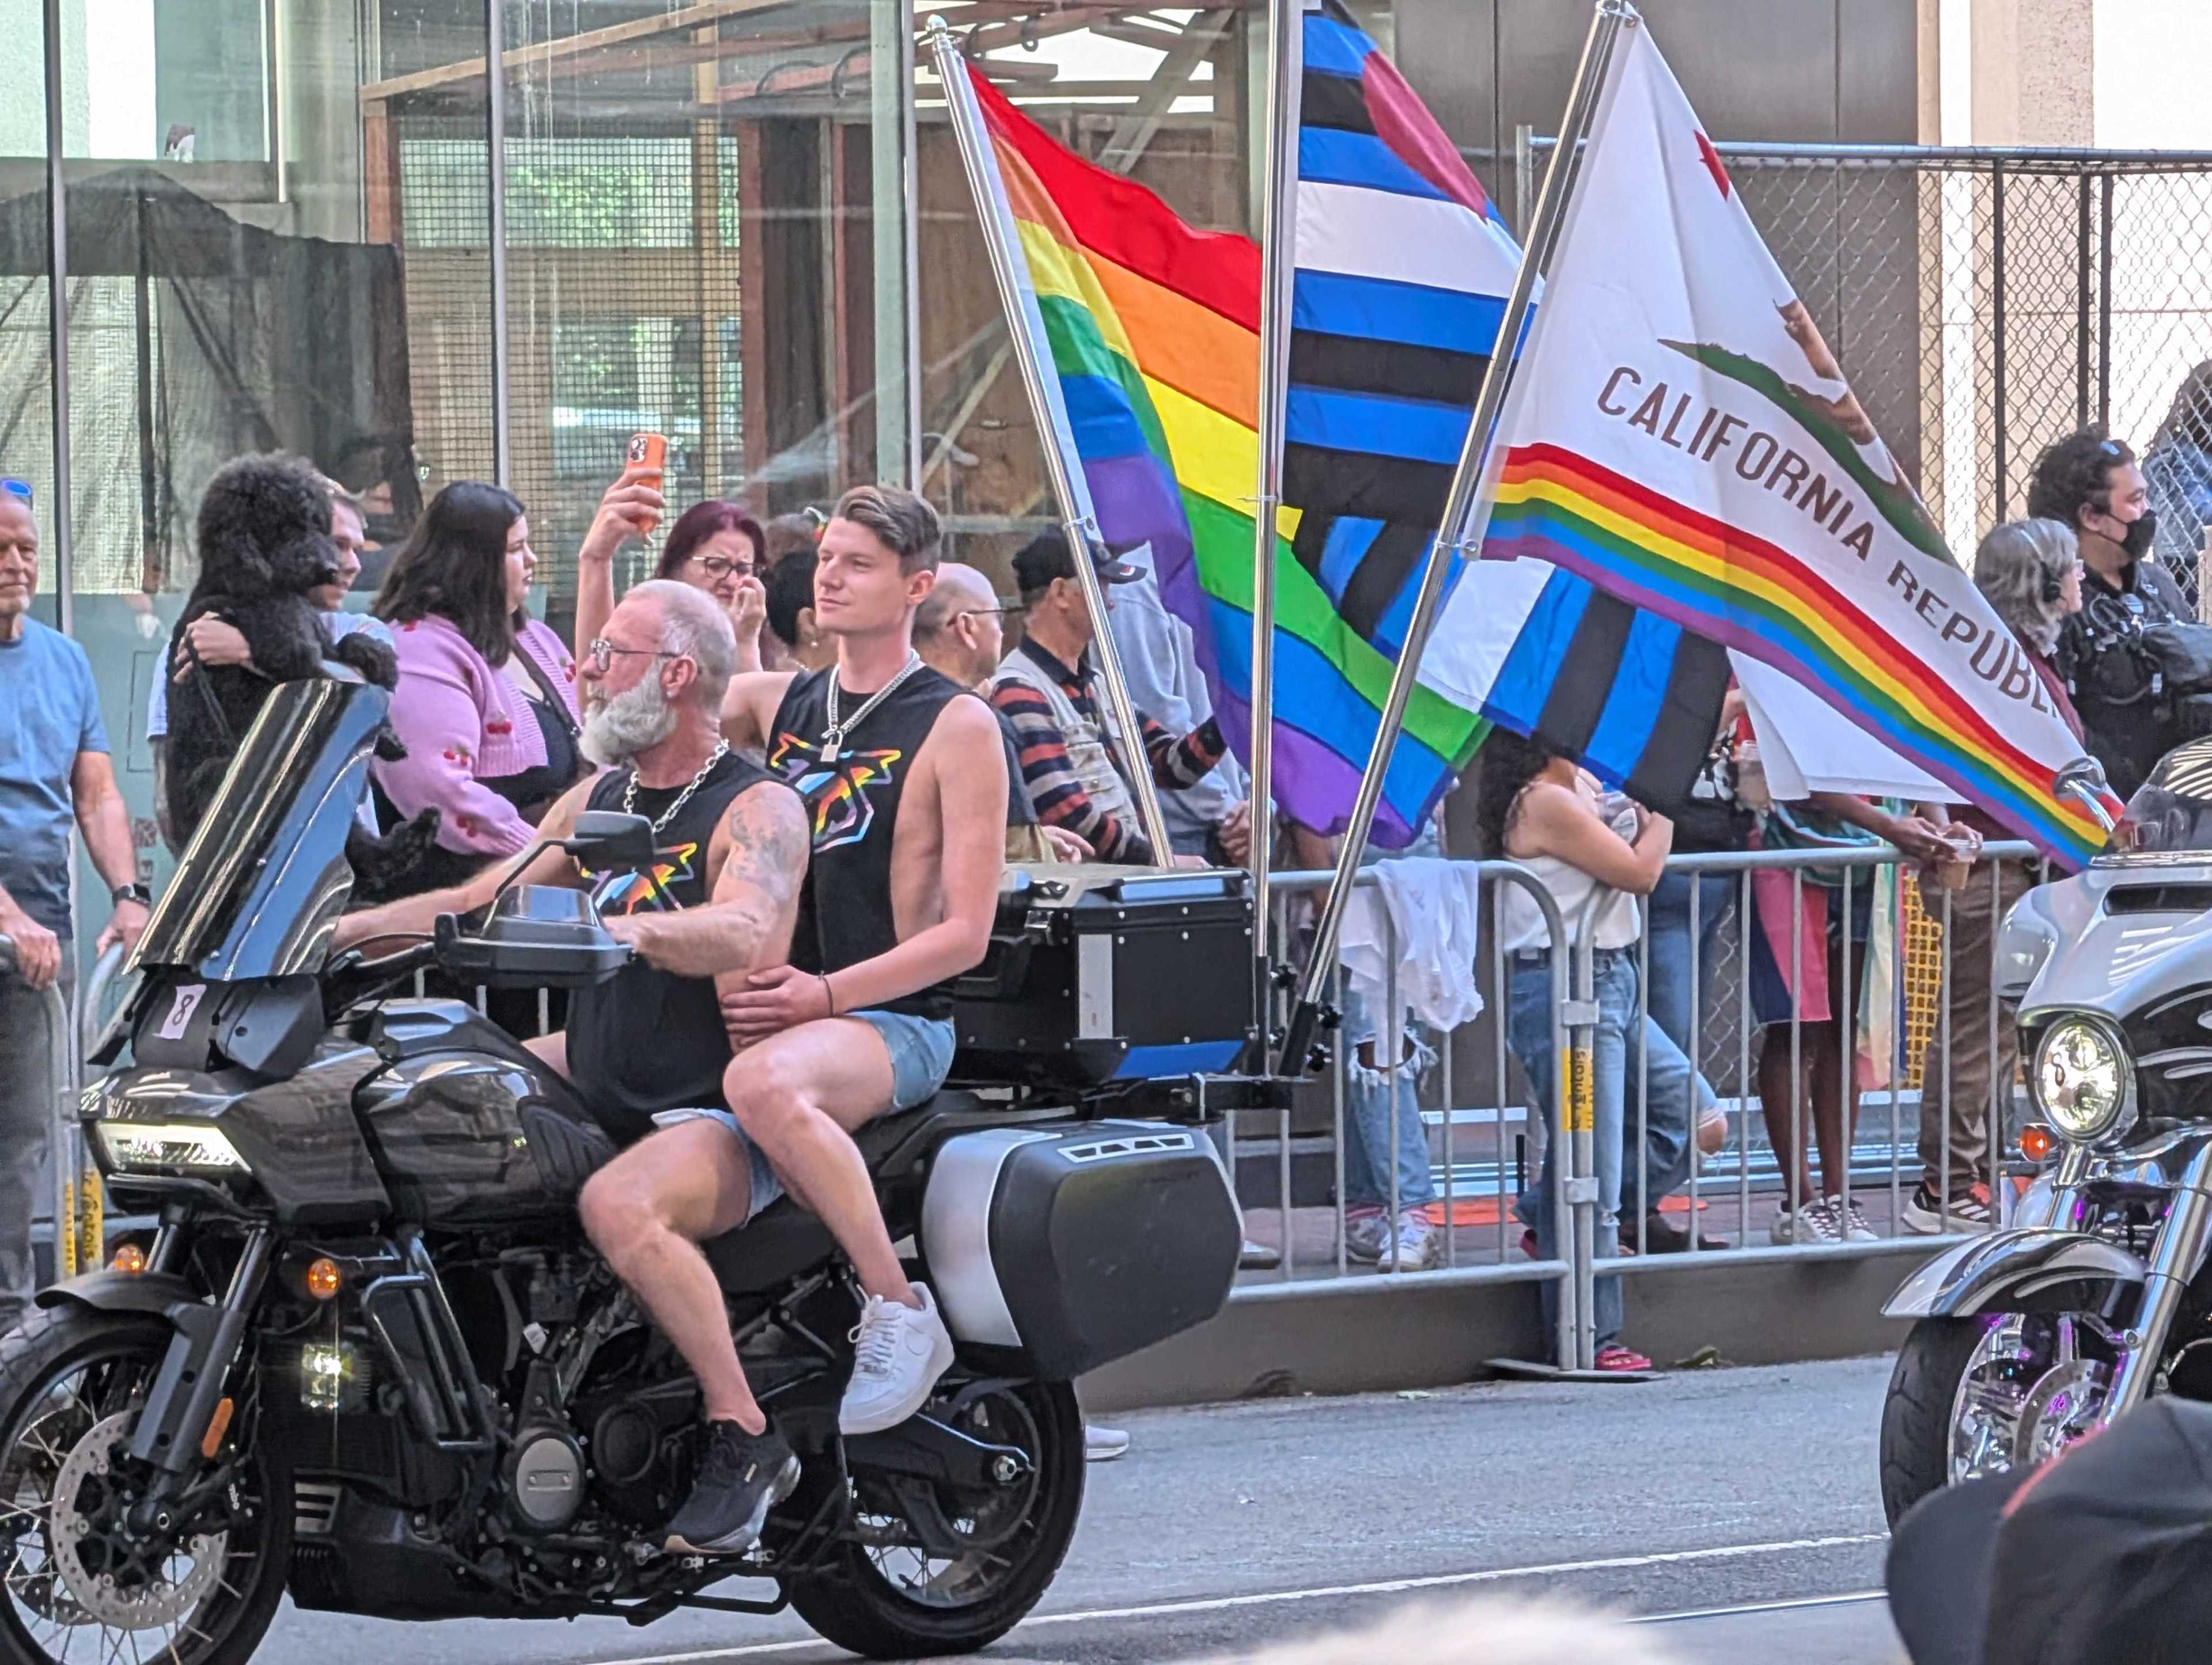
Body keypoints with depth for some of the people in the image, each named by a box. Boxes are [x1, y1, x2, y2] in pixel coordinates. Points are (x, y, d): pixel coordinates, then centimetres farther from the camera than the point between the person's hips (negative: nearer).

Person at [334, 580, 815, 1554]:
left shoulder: (755, 808, -12)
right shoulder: (602, 796, 14)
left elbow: (753, 932, -33)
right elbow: (481, 903, 22)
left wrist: (628, 930, -49)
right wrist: (346, 929, 10)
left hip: (718, 1117, -9)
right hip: (604, 1090, 9)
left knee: (620, 1207, -37)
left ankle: (743, 1438, -29)